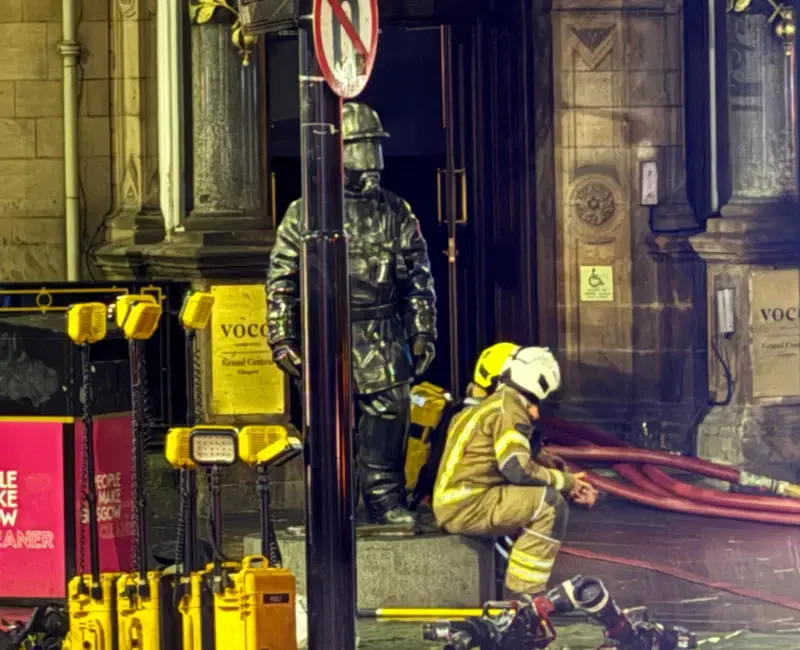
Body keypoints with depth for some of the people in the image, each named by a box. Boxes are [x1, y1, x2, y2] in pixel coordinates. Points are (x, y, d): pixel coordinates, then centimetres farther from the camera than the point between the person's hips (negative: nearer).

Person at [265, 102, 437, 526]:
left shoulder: (394, 212, 9)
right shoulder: (304, 214, 3)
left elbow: (419, 277, 13)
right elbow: (280, 281, 4)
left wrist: (422, 334, 8)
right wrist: (281, 339, -2)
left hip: (382, 339, 2)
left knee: (389, 412, -3)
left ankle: (386, 500, 8)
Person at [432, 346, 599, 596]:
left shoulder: (496, 404, 20)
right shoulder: (509, 408, -11)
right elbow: (518, 469, -21)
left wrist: (571, 485, 12)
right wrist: (565, 481, -8)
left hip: (450, 506, 10)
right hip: (467, 507, -10)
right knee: (551, 504, -14)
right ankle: (525, 593, -13)